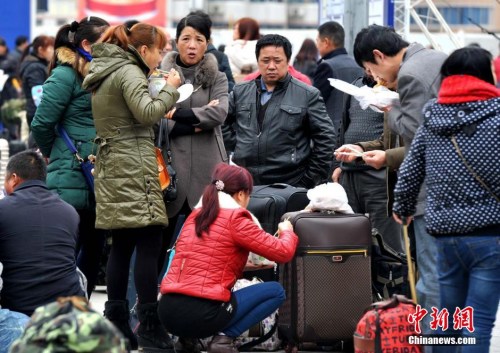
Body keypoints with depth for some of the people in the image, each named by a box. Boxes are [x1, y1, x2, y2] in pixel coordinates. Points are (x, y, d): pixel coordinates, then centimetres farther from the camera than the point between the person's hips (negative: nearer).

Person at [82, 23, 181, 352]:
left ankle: (116, 325, 10)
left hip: (111, 170, 10)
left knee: (121, 246, 10)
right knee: (149, 245, -10)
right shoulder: (128, 72, -9)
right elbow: (147, 113, -20)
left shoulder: (106, 72, 21)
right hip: (133, 168, -10)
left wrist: (153, 87, 18)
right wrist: (170, 89, -6)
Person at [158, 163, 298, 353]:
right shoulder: (235, 220, -2)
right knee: (276, 291, 10)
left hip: (167, 312, 7)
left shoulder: (195, 216, 18)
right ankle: (224, 337, -5)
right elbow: (284, 252, -1)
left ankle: (188, 338, 11)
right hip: (201, 314, -7)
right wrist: (287, 231, 21)